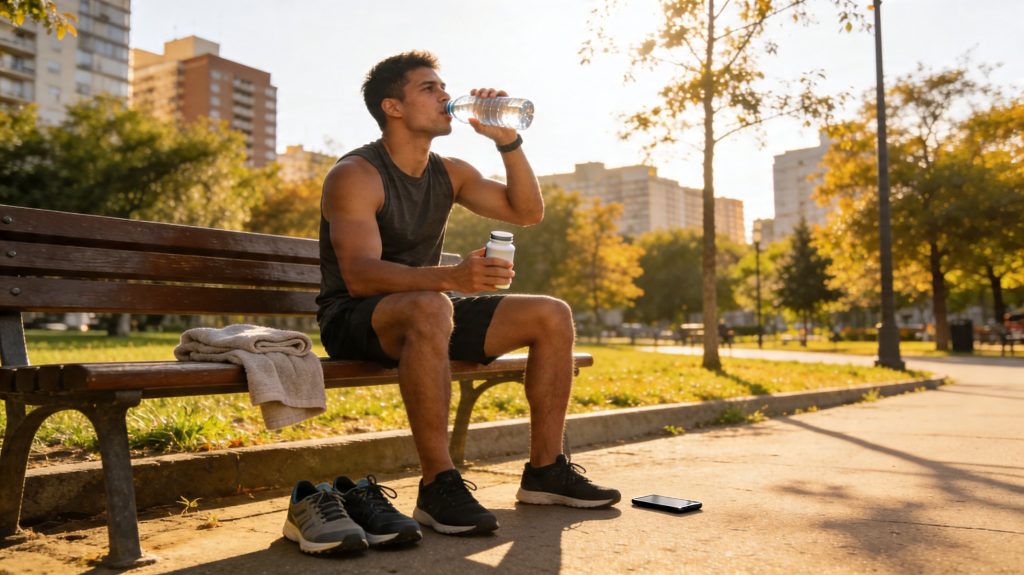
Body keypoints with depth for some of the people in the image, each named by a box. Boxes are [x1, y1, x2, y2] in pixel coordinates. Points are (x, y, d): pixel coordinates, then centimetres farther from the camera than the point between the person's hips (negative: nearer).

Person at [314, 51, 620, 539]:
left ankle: (545, 471, 1)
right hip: (353, 320, -7)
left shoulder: (449, 173, 10)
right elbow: (359, 275, -28)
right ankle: (438, 486, -33)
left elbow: (527, 211, 8)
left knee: (553, 316, -4)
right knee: (430, 308, -42)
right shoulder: (355, 175, -13)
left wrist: (508, 141, -4)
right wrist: (449, 277, -43)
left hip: (426, 312, 8)